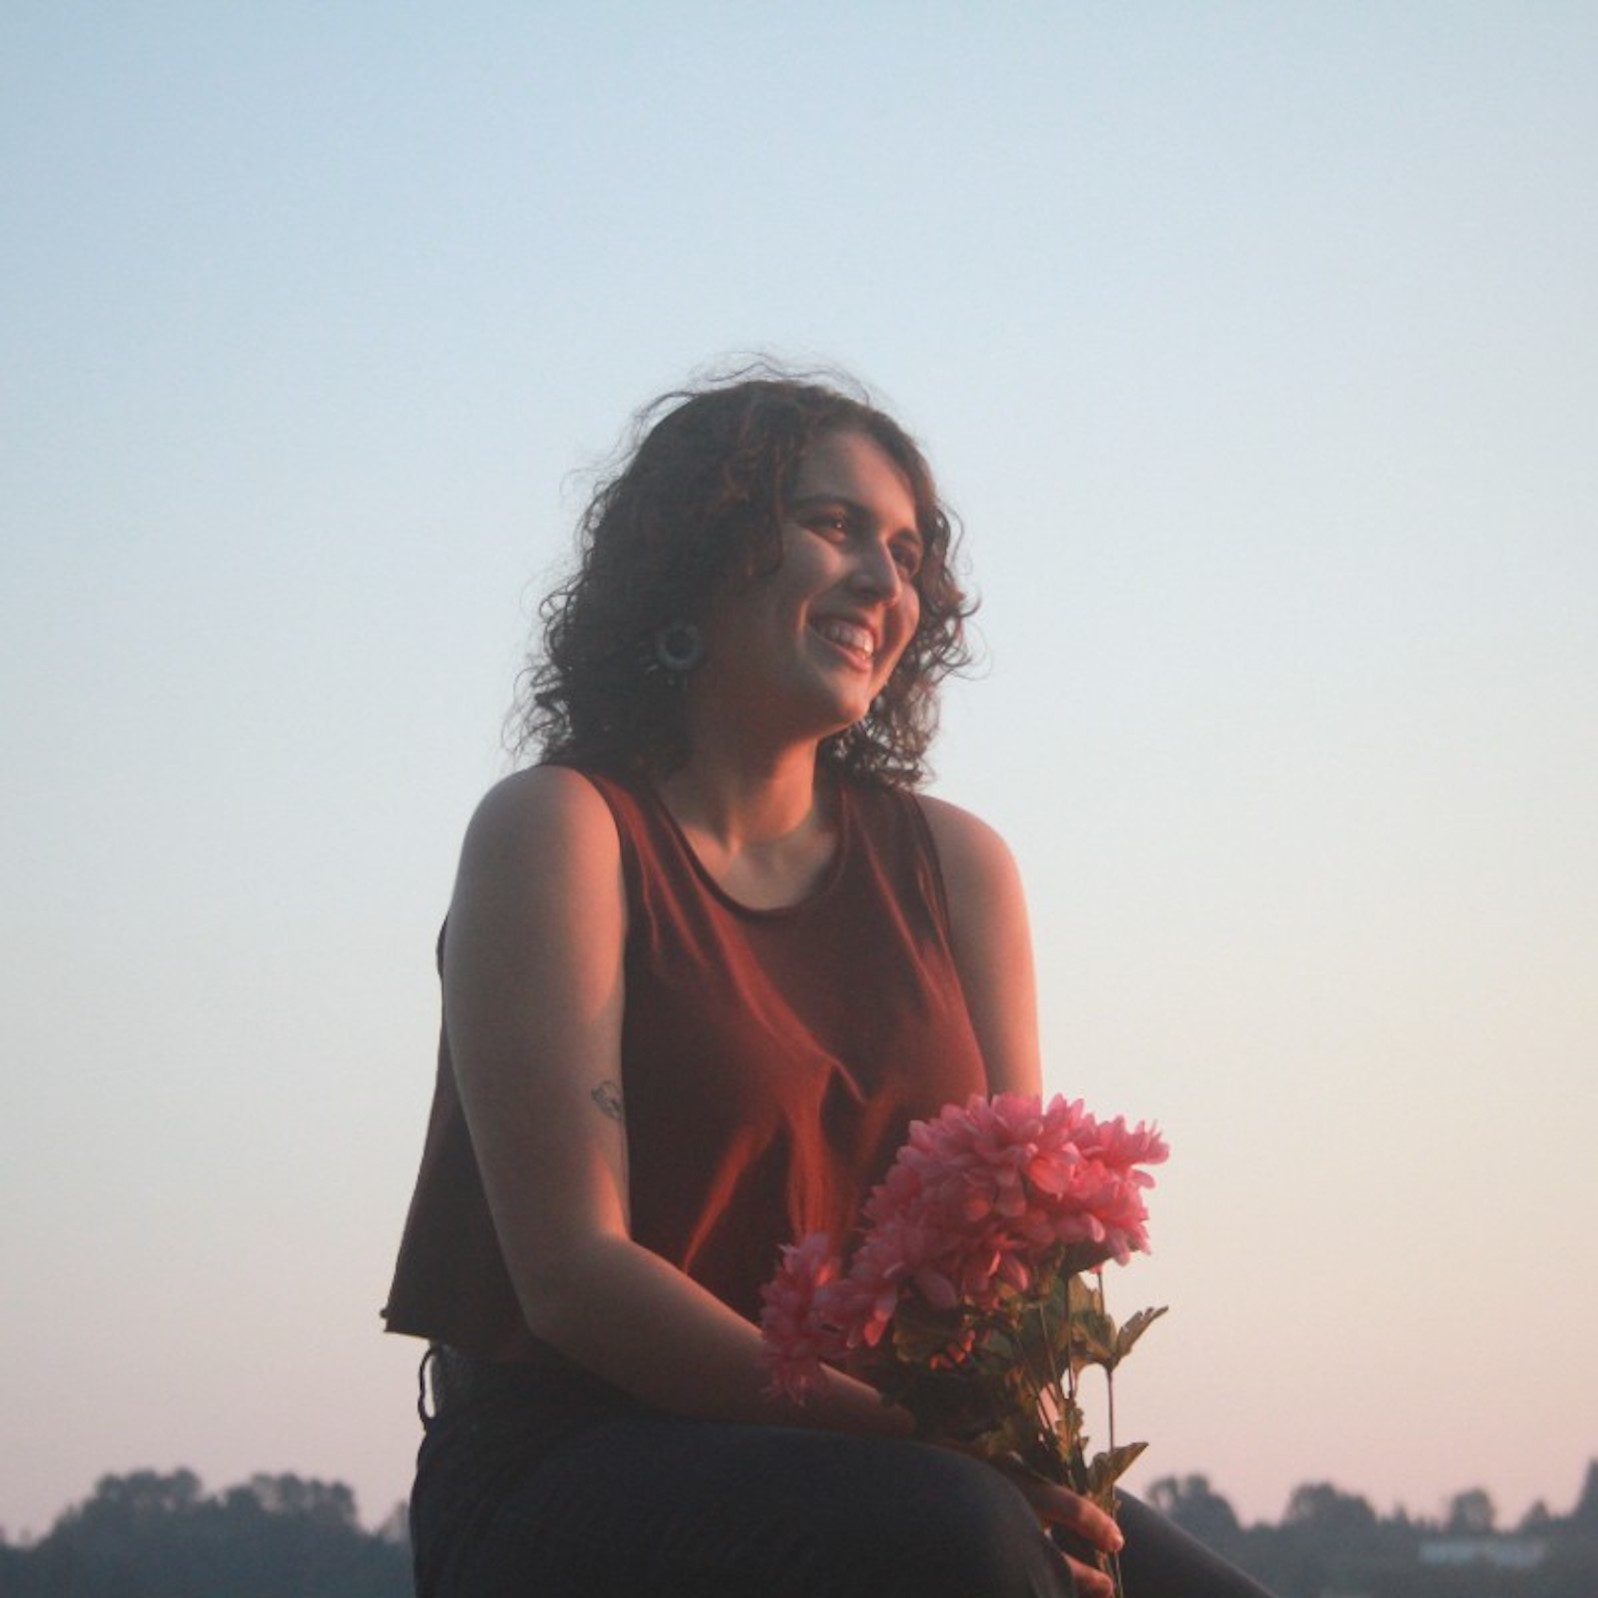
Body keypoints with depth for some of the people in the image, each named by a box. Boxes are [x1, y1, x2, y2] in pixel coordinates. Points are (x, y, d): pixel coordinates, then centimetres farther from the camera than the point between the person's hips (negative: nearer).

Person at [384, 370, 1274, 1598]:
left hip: (857, 1469, 5)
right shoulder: (561, 831, -3)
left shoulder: (953, 863, 14)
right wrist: (915, 1437, -22)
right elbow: (571, 1271, -12)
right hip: (574, 1488, -5)